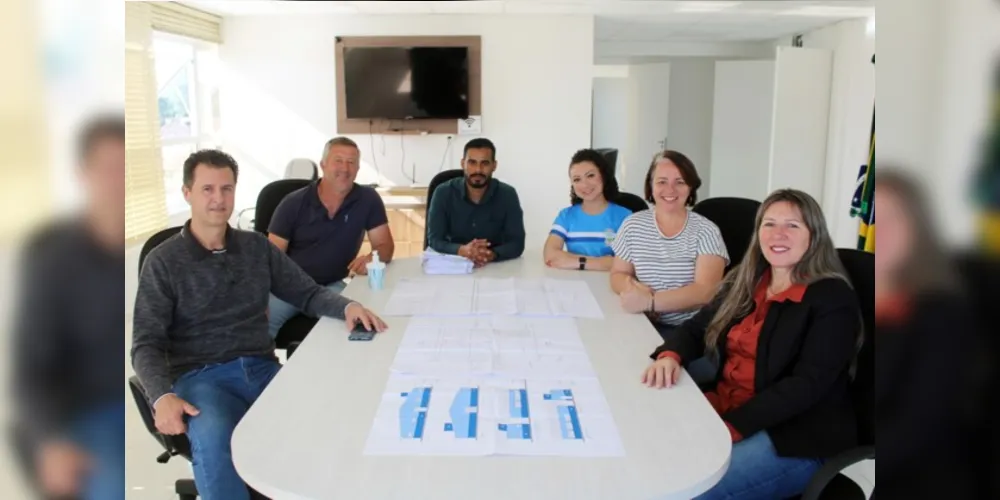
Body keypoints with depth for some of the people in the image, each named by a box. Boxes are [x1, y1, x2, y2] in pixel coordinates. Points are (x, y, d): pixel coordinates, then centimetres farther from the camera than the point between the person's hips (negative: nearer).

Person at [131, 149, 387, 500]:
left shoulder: (258, 247, 12)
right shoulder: (163, 262, 2)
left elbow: (308, 294, 14)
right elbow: (146, 345, -1)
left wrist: (346, 306, -9)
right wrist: (162, 396, -21)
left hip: (261, 368, 3)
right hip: (199, 376, -3)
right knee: (212, 438, -38)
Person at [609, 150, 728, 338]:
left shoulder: (706, 231, -3)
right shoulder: (633, 225, 6)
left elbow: (705, 291, -14)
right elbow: (618, 275, 8)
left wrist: (650, 301, -27)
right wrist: (632, 287, -17)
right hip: (645, 324, 4)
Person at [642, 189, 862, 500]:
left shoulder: (833, 300, -10)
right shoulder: (746, 282, 11)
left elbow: (807, 385, -19)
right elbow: (696, 328, 11)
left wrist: (732, 427, -28)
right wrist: (670, 355, -14)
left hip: (794, 436, -6)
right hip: (723, 409, 6)